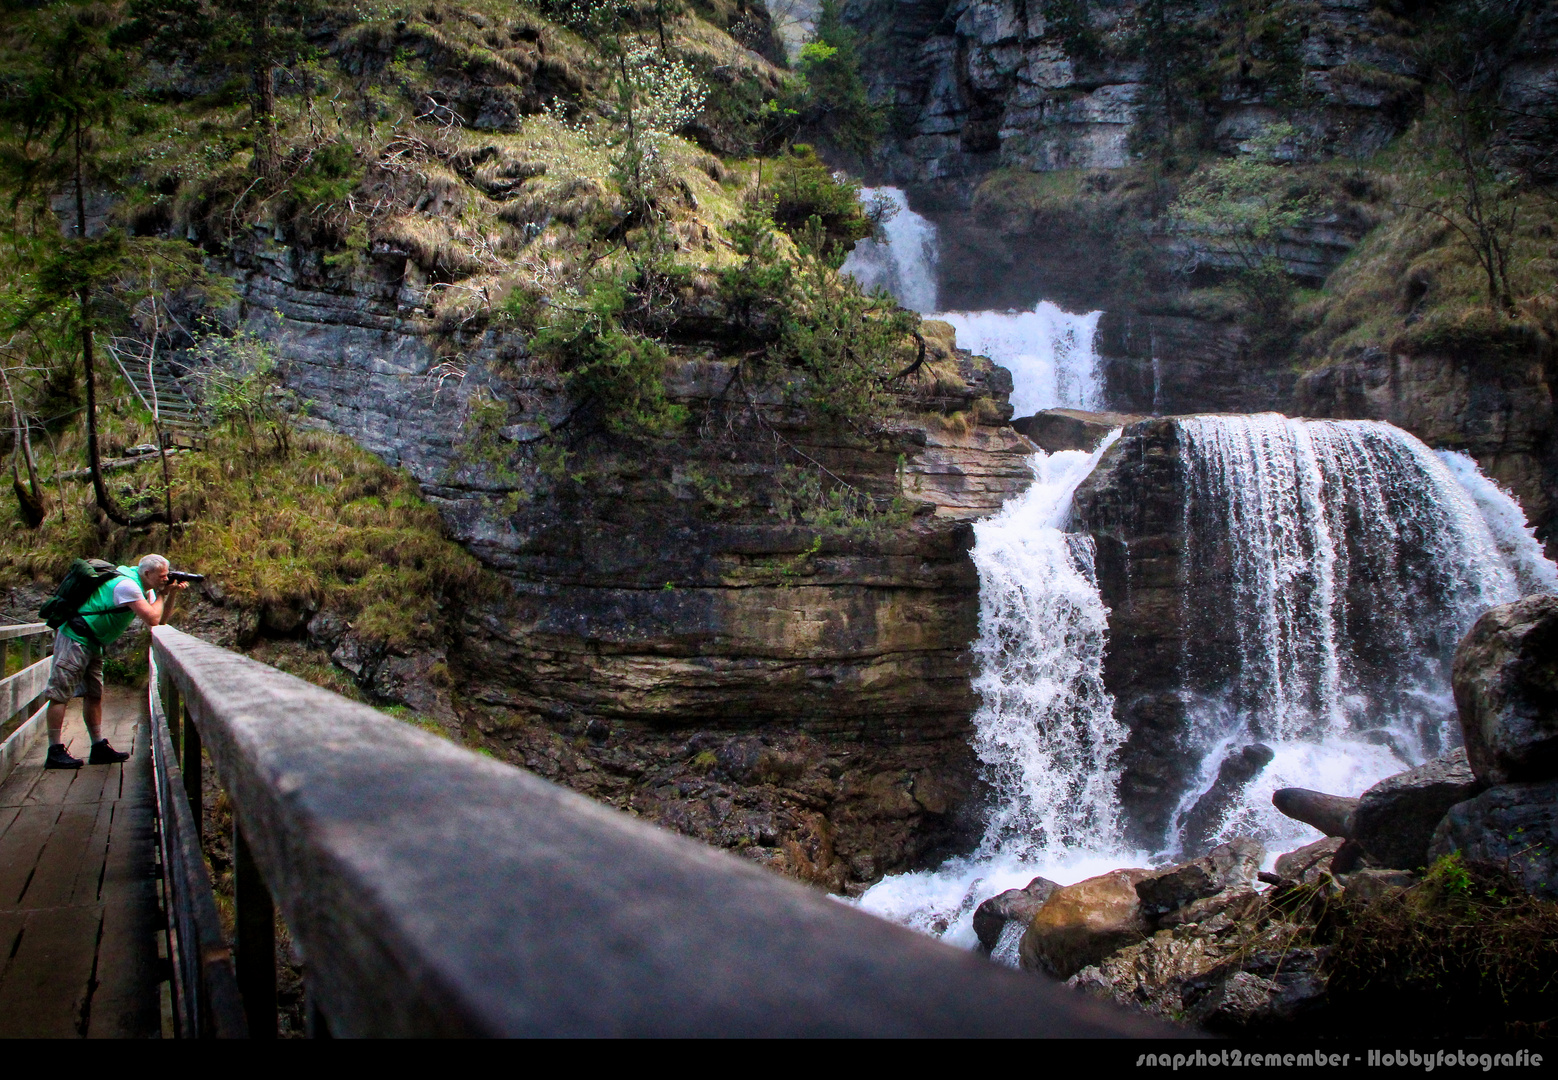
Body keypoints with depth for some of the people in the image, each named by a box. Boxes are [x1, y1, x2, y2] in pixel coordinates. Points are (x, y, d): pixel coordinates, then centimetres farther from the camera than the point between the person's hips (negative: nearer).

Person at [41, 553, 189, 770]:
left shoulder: (145, 588, 8)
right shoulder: (127, 585, -23)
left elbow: (162, 618, 10)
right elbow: (152, 619, -26)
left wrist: (172, 593, -2)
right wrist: (163, 595, -11)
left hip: (92, 644, 11)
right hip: (75, 639, -10)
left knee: (94, 694, 10)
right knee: (60, 694, -6)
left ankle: (99, 748, 14)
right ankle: (55, 752, -6)